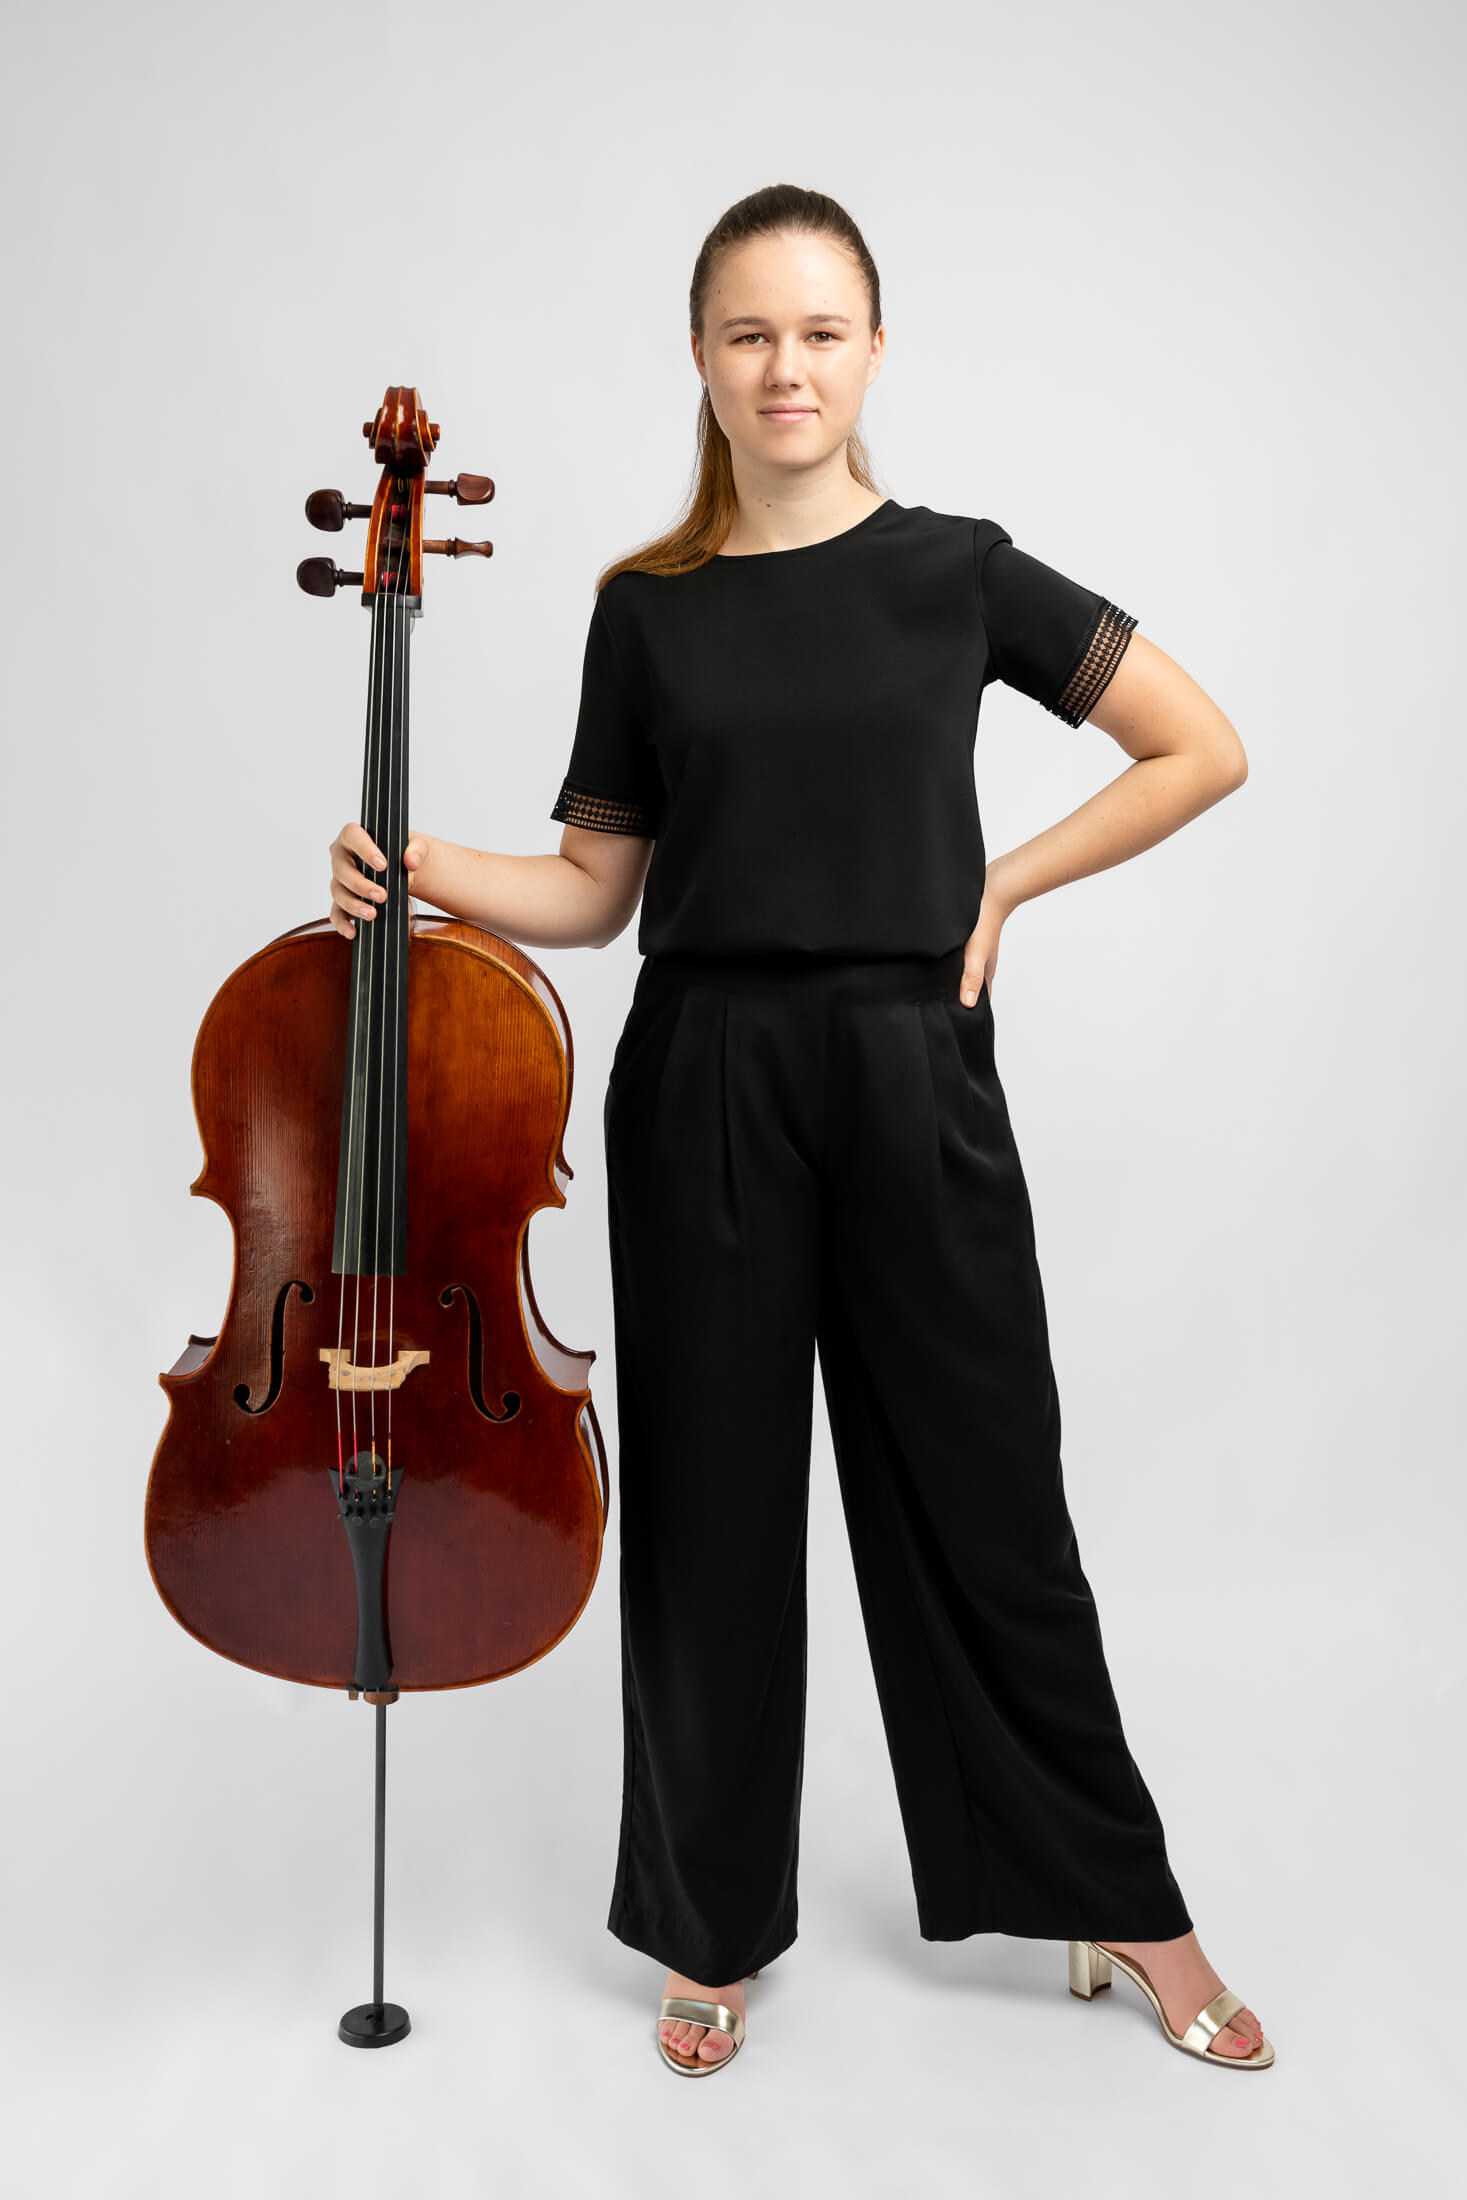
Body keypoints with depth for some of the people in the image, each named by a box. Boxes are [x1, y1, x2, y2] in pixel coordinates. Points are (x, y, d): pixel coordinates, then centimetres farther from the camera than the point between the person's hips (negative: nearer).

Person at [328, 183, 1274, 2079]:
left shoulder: (957, 571, 2)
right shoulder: (646, 607, 6)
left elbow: (1206, 748, 5)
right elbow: (591, 891, 7)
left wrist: (1006, 881, -1)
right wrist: (426, 869, -9)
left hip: (915, 1082, -1)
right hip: (702, 1088, 2)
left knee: (983, 1495, 8)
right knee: (711, 1506, 10)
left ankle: (1117, 1900, 31)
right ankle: (718, 1922, 31)